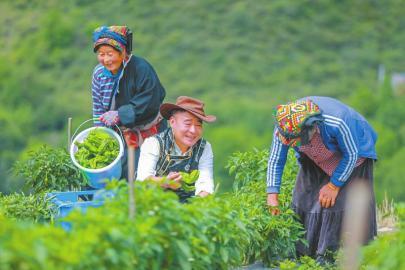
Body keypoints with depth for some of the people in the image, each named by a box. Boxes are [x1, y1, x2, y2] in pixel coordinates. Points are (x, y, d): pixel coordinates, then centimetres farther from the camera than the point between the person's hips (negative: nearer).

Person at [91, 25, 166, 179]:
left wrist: (120, 114, -26)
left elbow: (150, 102, -22)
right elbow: (99, 109, 8)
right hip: (119, 136, 5)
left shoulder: (140, 68, -18)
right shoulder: (99, 74, 2)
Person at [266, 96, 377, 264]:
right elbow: (275, 160, -16)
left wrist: (334, 185, -19)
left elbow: (351, 155, -25)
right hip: (314, 160, 5)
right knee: (304, 198, -3)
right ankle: (301, 253, 6)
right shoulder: (283, 127, -30)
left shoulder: (337, 124, -43)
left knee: (338, 200, -15)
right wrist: (272, 195, -22)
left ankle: (327, 256, -10)